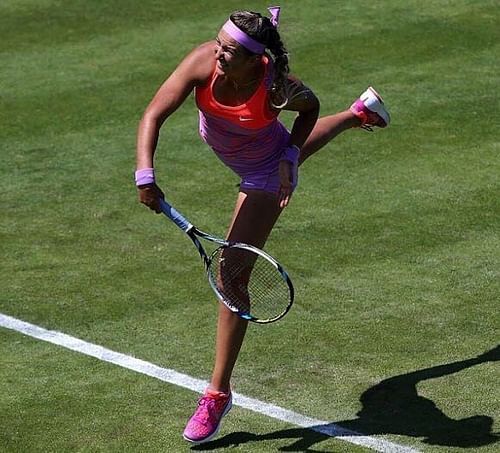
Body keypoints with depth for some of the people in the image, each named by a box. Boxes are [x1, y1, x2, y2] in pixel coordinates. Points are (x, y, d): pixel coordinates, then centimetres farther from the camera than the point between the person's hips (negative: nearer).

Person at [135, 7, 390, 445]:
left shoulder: (278, 86, -39)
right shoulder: (203, 61, -35)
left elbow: (309, 108, -14)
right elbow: (153, 116, -37)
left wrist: (289, 157, -25)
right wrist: (146, 175, -49)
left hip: (266, 174, -6)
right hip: (220, 144, 6)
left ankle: (218, 393, -1)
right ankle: (357, 115, 71)